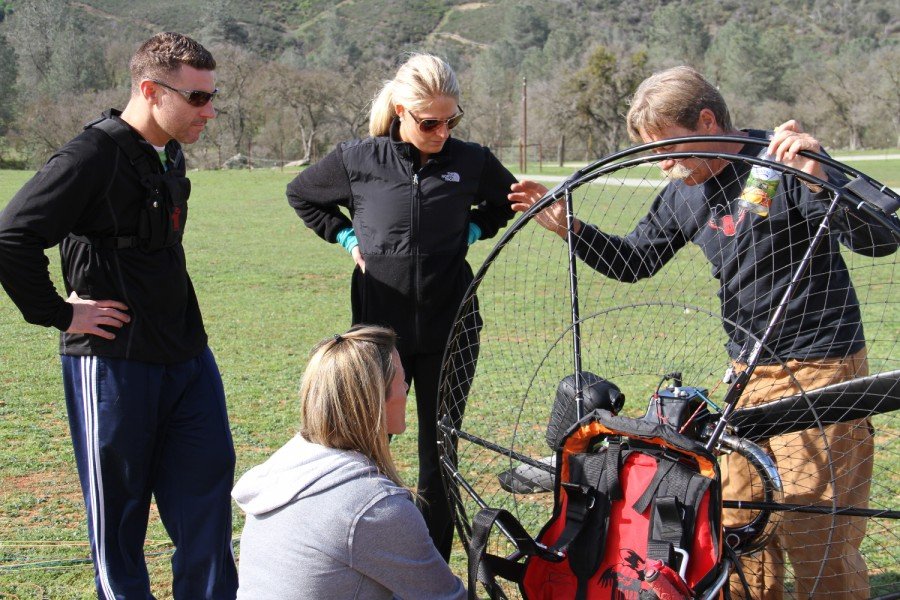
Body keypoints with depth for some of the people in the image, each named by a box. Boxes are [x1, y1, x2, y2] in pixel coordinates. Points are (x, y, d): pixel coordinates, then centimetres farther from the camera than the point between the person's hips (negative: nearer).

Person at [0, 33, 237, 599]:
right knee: (118, 504, 6)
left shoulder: (170, 155, 10)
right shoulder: (94, 156, -16)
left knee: (208, 483, 10)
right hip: (115, 360, -8)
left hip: (187, 355, 8)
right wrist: (60, 314, -16)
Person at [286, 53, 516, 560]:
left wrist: (471, 231, 5)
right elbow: (300, 194, 15)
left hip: (450, 332, 1)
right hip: (379, 329, -1)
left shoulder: (472, 162, -1)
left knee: (439, 460, 7)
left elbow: (510, 200, 21)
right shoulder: (358, 160, -4)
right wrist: (347, 237, 4)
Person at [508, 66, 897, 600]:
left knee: (815, 538, -5)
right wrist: (568, 227, 1)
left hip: (819, 370, -7)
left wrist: (820, 180, -39)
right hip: (749, 373, 7)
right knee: (738, 526, 13)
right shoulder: (684, 194, 5)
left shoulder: (784, 163, -16)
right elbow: (634, 261, 16)